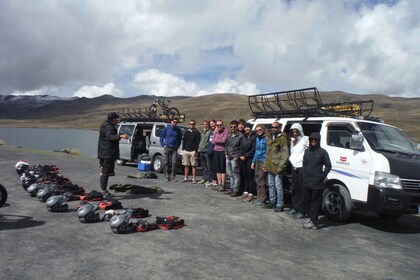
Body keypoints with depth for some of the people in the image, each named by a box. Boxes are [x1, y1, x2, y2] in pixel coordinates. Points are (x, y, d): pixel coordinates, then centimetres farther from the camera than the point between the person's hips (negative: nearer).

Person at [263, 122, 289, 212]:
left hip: (277, 167, -8)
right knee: (271, 185, 15)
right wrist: (265, 164, 16)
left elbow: (285, 154, -14)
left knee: (278, 186, -3)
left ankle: (279, 205, 6)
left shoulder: (282, 138, -9)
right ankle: (272, 202, 27)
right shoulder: (270, 138, 17)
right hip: (269, 166, 8)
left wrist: (280, 167, -18)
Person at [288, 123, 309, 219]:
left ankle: (301, 211, -4)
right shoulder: (292, 140, 18)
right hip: (294, 167, 7)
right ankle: (294, 207, 22)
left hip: (302, 166, -7)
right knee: (294, 188, 12)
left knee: (301, 189, -7)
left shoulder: (305, 139, -4)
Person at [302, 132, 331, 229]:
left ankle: (313, 222, 1)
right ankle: (311, 217, 27)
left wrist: (322, 176, -10)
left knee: (315, 203, -2)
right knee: (307, 201, 12)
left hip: (317, 184, -6)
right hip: (306, 182, 6)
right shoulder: (307, 151, 14)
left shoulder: (322, 152, -3)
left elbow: (328, 166, -3)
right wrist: (304, 175, 10)